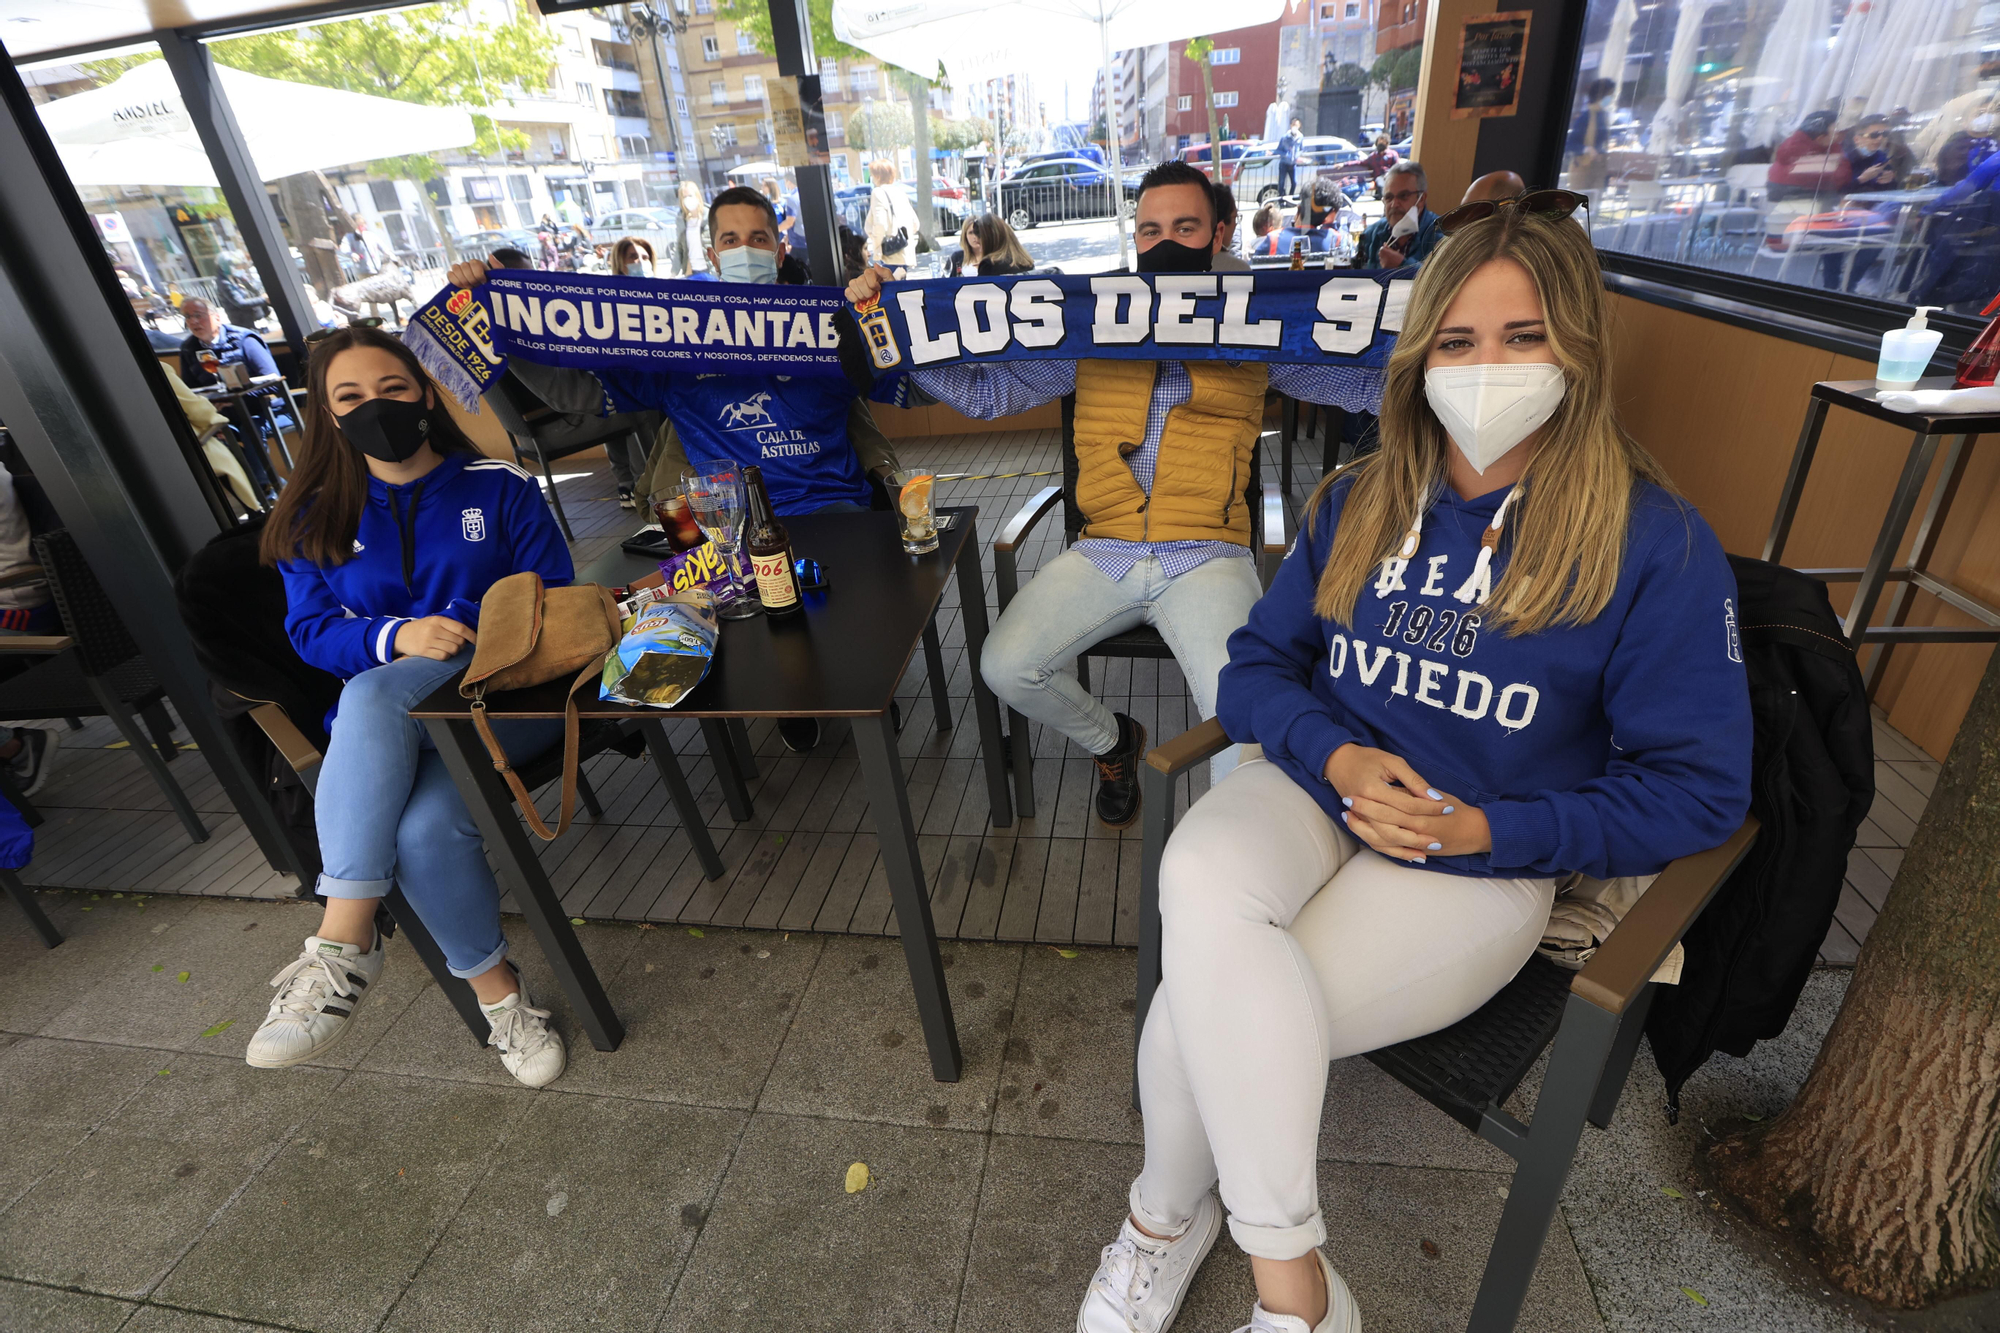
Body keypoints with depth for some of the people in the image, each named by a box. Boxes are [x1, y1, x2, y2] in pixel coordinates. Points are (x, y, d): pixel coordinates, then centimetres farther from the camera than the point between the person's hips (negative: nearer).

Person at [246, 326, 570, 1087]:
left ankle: (342, 944, -27)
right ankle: (498, 994, -13)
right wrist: (398, 636, -15)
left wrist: (464, 628, -14)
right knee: (425, 829, -32)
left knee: (376, 693, -36)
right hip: (384, 723, 3)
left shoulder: (500, 486, 9)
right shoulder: (316, 518, 16)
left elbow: (556, 601, 3)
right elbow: (310, 630, 7)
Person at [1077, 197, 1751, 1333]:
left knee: (1202, 1015, -25)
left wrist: (1488, 830, -16)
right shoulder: (1359, 502, 6)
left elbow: (1700, 789, -3)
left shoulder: (1656, 545, -6)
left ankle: (1170, 1215, 8)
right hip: (1322, 785, 4)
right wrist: (1336, 757, -13)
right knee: (1201, 880, -32)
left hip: (1483, 858, -3)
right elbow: (1259, 665, 7)